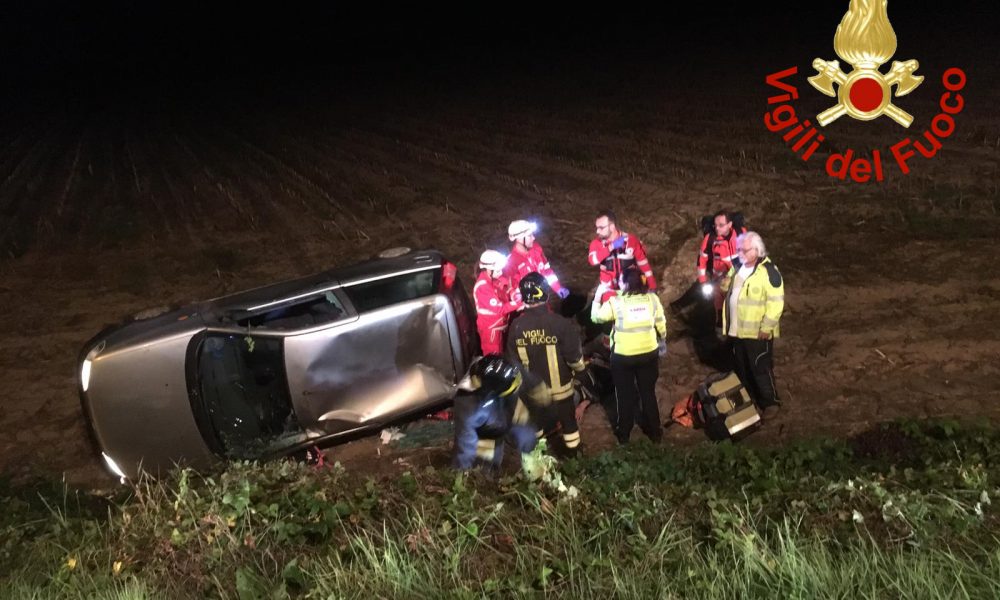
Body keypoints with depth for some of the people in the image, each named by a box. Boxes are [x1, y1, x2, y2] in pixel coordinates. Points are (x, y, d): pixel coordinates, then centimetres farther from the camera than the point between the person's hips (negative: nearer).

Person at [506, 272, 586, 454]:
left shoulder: (516, 326, -16)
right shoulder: (560, 323, -25)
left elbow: (513, 361, -6)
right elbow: (574, 357, -18)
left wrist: (527, 380, 11)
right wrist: (579, 367, 5)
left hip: (533, 388, 2)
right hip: (560, 386, -2)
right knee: (568, 421, 19)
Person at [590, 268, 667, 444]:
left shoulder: (616, 302, -15)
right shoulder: (652, 298, -5)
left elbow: (596, 317, -4)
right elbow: (661, 324, 4)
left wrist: (598, 295, 7)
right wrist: (663, 342, 21)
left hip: (623, 356, -3)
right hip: (649, 353, 3)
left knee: (625, 394, 13)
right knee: (648, 392, 17)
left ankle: (624, 433, 24)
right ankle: (654, 431, 27)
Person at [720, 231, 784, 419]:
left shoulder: (768, 271, -18)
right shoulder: (737, 266, 6)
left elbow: (776, 302, -19)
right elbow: (728, 288, 23)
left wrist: (766, 327, -20)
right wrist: (725, 282, -1)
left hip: (757, 332, -7)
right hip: (737, 329, 7)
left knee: (761, 369, 2)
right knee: (741, 368, 19)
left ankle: (770, 402, 17)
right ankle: (747, 398, 35)